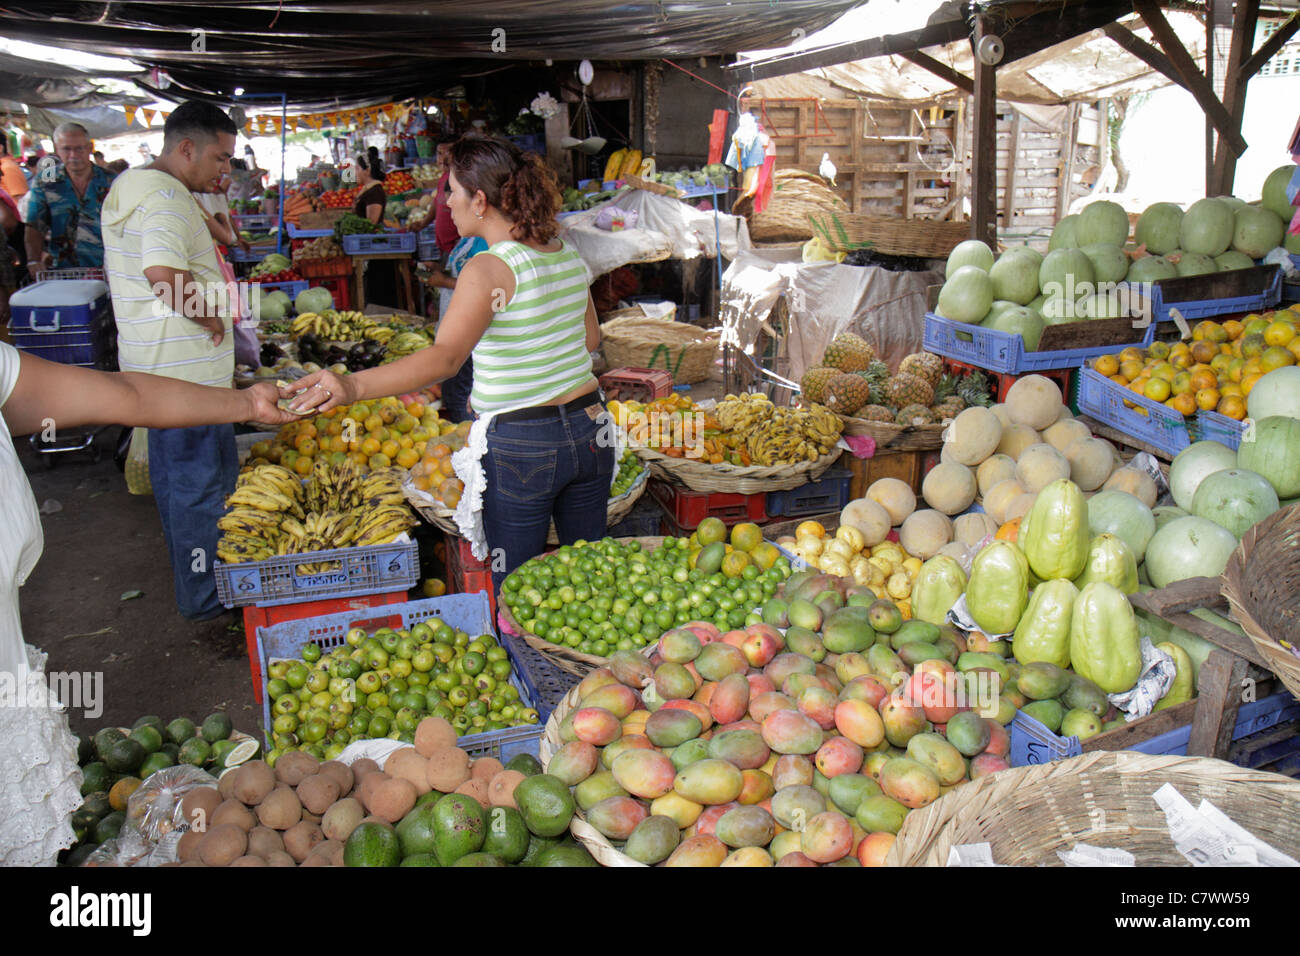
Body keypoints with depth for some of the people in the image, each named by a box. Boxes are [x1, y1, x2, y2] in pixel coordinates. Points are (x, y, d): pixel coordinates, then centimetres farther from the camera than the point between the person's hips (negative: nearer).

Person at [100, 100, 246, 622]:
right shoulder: (167, 198, -19)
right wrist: (212, 319, -21)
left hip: (155, 369, 11)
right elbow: (164, 272, -35)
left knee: (173, 475, 21)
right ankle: (205, 597, 12)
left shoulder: (131, 187, 15)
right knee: (201, 483, 0)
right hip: (188, 374, -11)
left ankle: (189, 579, 38)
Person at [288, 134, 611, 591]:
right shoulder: (568, 256, 6)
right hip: (589, 429, 7)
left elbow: (445, 357, -28)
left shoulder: (488, 269, -16)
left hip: (519, 448, -7)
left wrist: (354, 386, -37)